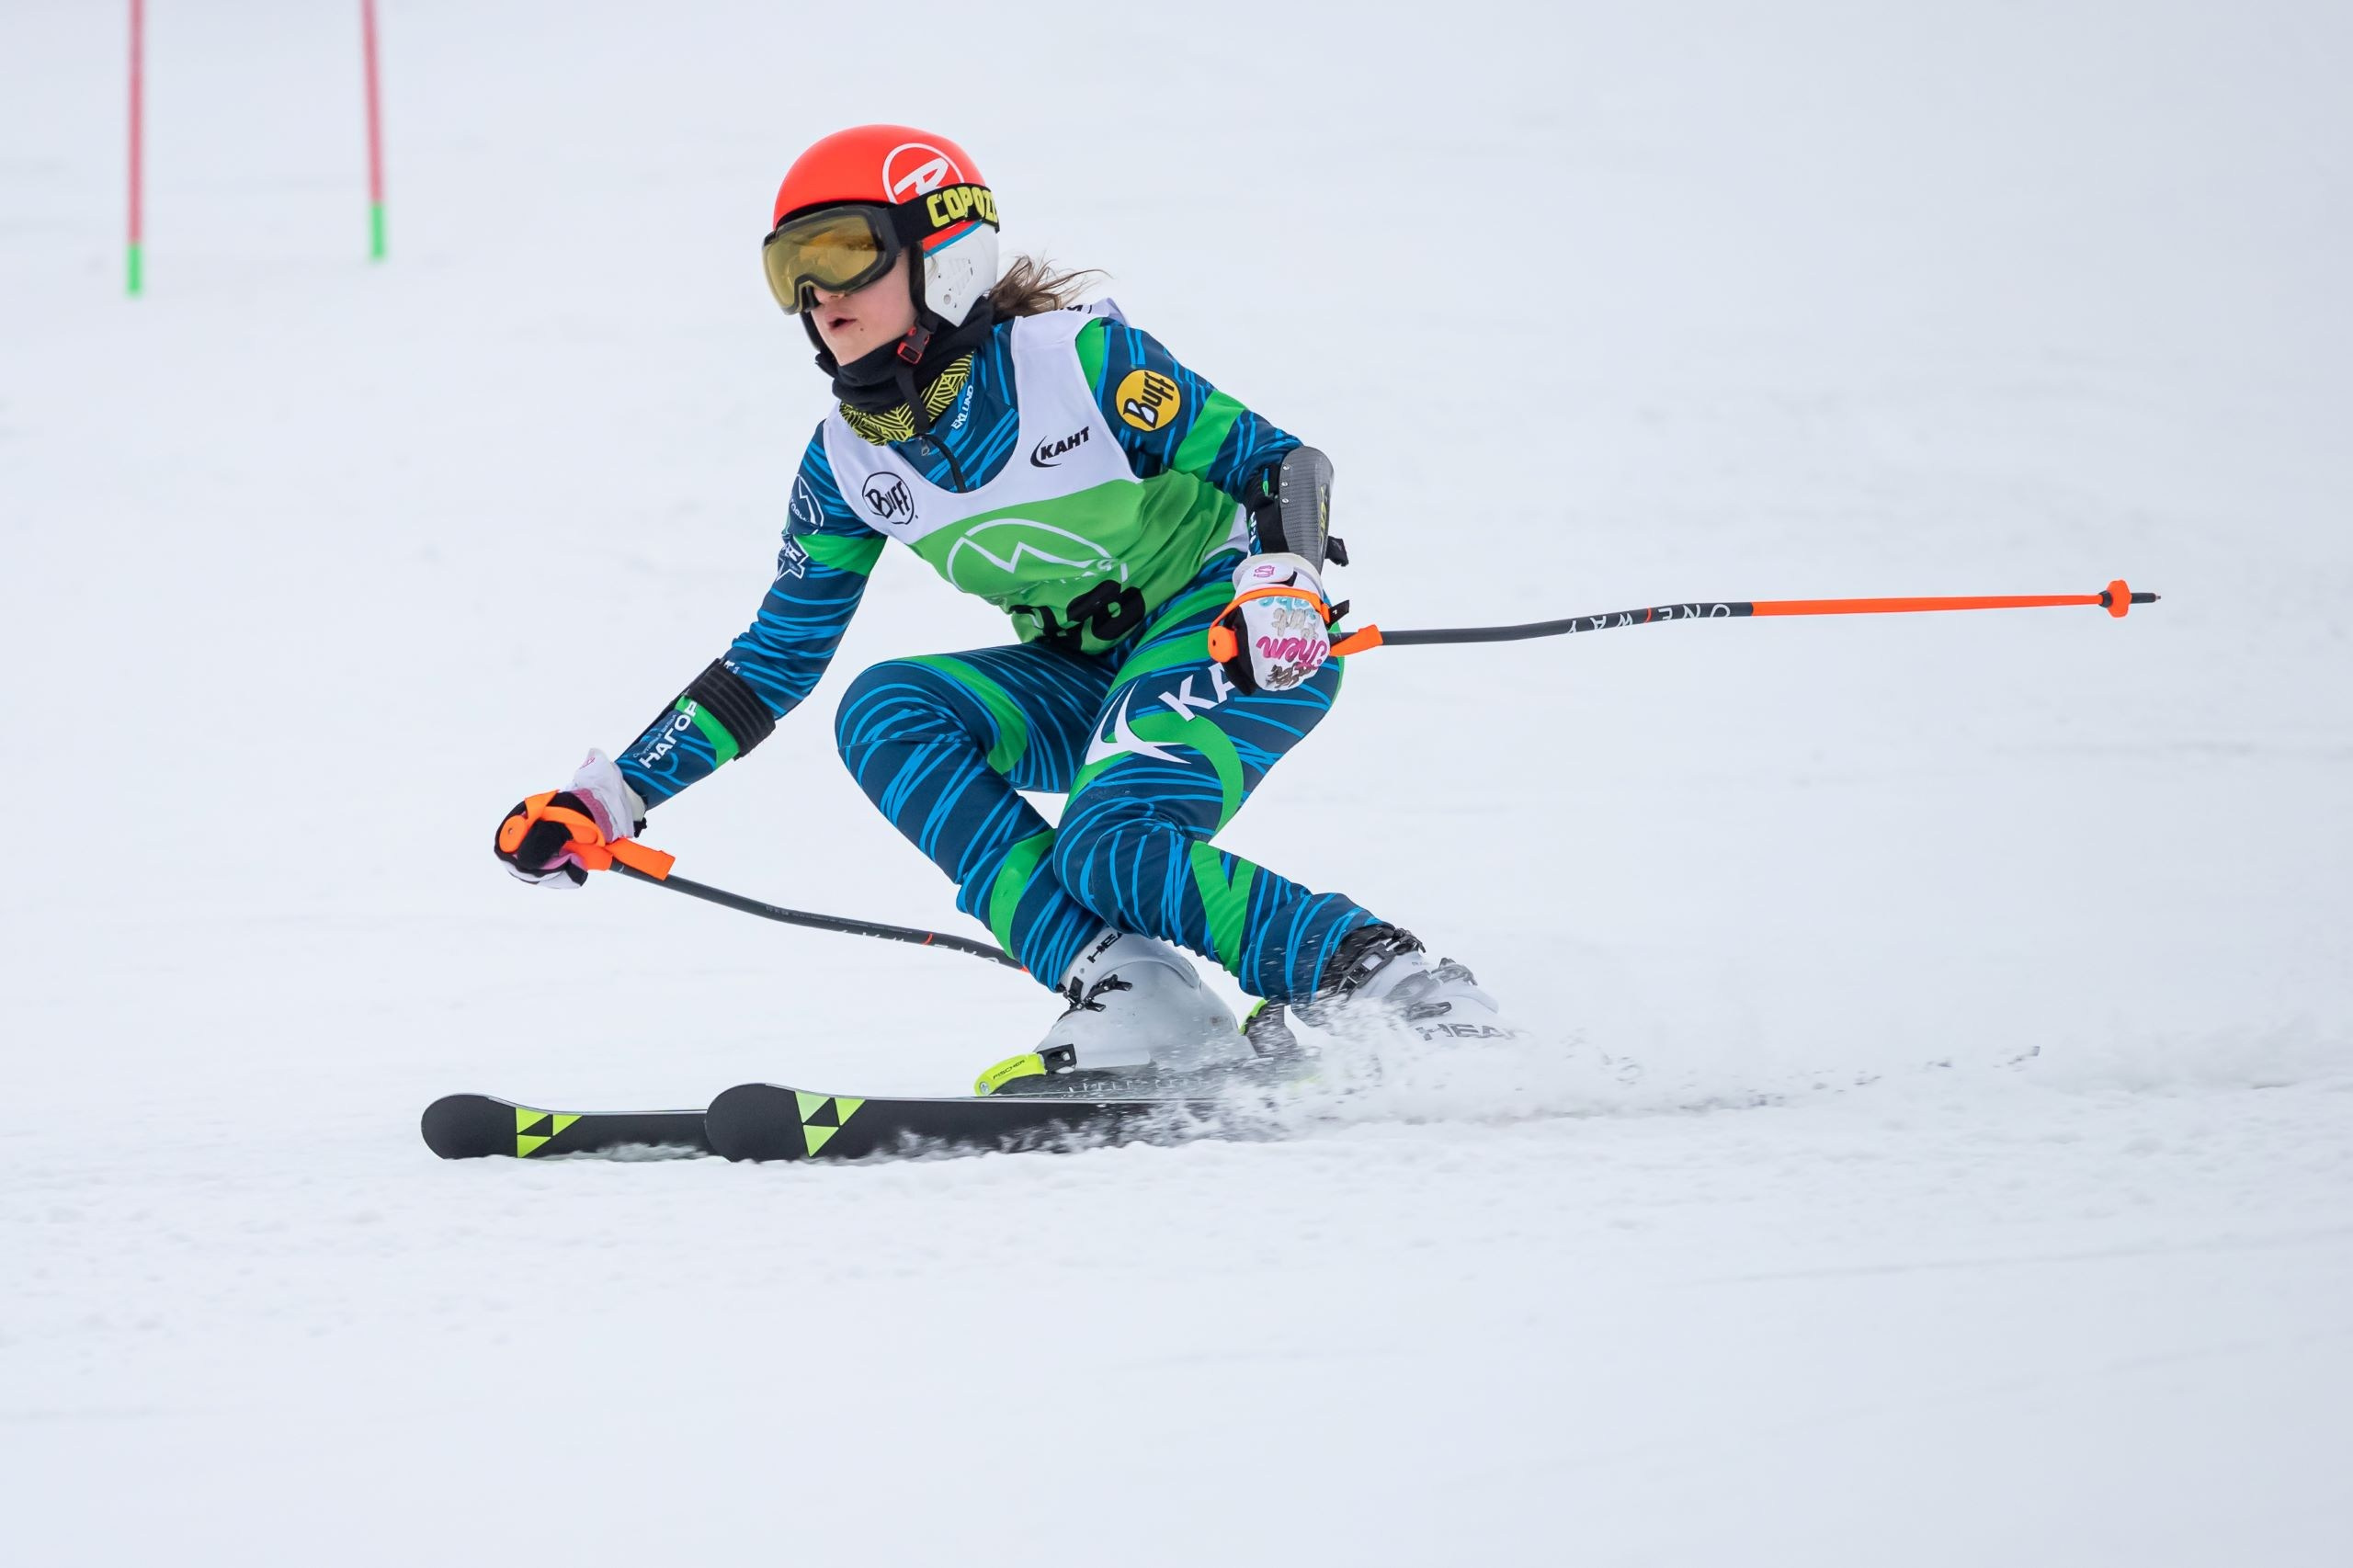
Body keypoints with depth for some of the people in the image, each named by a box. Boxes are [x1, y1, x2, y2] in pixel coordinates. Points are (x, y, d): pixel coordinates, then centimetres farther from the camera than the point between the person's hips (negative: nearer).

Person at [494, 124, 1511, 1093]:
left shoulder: (1076, 356, -18)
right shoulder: (850, 460, -1)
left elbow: (1278, 463, -14)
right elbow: (777, 660, 8)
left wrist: (1284, 583, -35)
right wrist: (615, 798, 0)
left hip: (1227, 642, -7)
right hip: (1086, 678, 7)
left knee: (1108, 851, -31)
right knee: (883, 713, -18)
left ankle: (1401, 989, -20)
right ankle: (1127, 996, -25)